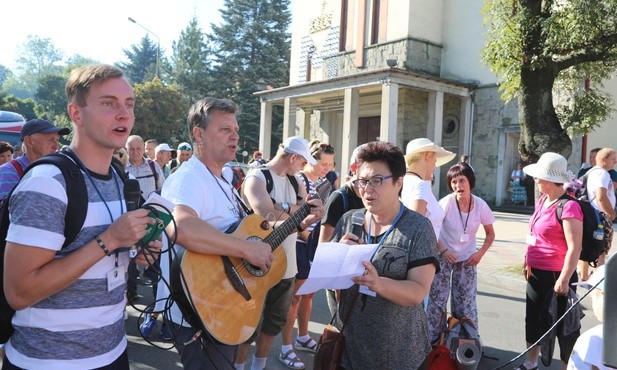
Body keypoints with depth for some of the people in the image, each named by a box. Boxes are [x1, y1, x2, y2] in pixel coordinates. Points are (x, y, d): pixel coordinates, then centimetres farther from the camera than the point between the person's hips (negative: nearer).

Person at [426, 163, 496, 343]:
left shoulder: (481, 205, -12)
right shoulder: (447, 202, -19)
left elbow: (490, 234, 3)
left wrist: (480, 253, -9)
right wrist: (443, 251, -17)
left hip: (467, 259, 2)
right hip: (444, 257, -2)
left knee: (467, 302, 8)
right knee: (437, 299, 3)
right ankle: (432, 340, 17)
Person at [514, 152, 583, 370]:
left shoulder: (568, 207, -21)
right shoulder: (542, 201, 7)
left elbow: (574, 248, -23)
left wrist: (564, 280, -23)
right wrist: (529, 262, 19)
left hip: (555, 276, -9)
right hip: (536, 273, 9)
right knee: (533, 318, 19)